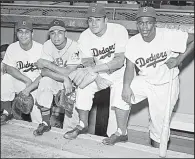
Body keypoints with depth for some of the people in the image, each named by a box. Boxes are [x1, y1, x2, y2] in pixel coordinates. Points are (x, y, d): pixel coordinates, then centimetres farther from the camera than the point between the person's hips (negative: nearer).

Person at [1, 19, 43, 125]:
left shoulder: (40, 48, -14)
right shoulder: (12, 48, -2)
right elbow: (9, 68, -7)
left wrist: (28, 89, -27)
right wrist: (27, 80, -19)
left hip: (37, 85, -3)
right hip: (18, 82, 4)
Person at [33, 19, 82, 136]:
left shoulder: (73, 46, -18)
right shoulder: (47, 45, -7)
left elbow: (69, 72, -26)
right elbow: (44, 72, -17)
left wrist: (47, 64, -22)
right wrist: (64, 79, -31)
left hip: (72, 81, -2)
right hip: (55, 81, 3)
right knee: (45, 81, -28)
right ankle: (45, 123, -15)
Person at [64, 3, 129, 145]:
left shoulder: (119, 30, -20)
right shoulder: (85, 37, -9)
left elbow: (120, 61, -27)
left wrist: (94, 68, -36)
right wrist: (97, 78, -33)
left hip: (119, 73, -3)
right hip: (98, 75, 4)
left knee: (120, 91, -32)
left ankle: (121, 132, -21)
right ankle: (83, 124, -5)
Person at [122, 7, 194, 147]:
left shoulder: (169, 36, -23)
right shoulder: (133, 42, -12)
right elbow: (130, 66, -12)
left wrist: (179, 59, -20)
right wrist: (126, 86, -29)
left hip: (166, 84, -3)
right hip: (144, 81, 3)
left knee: (160, 120, 6)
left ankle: (157, 146, 33)